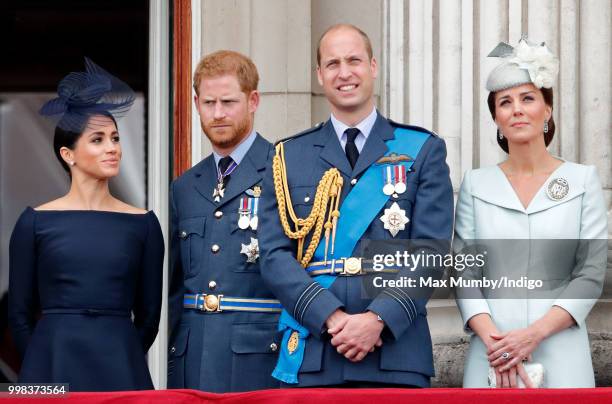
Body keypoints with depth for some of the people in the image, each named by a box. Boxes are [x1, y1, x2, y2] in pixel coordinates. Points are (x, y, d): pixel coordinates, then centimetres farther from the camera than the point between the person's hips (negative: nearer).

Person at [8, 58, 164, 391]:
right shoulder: (35, 222, 1)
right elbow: (20, 313, 5)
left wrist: (118, 361, 10)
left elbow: (148, 315, 9)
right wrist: (50, 363, 9)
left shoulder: (143, 224, 4)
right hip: (52, 365, -1)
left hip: (121, 367, 1)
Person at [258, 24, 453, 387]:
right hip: (309, 358, 1)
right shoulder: (288, 157, 12)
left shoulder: (423, 150, 8)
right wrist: (331, 317, -11)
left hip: (396, 357, -1)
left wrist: (379, 319, -14)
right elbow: (275, 256, 3)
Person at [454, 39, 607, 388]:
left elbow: (591, 274, -2)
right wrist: (492, 340, -14)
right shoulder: (476, 185, 7)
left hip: (559, 356, -1)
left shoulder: (583, 180, 3)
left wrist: (534, 334, -13)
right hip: (492, 356, 1)